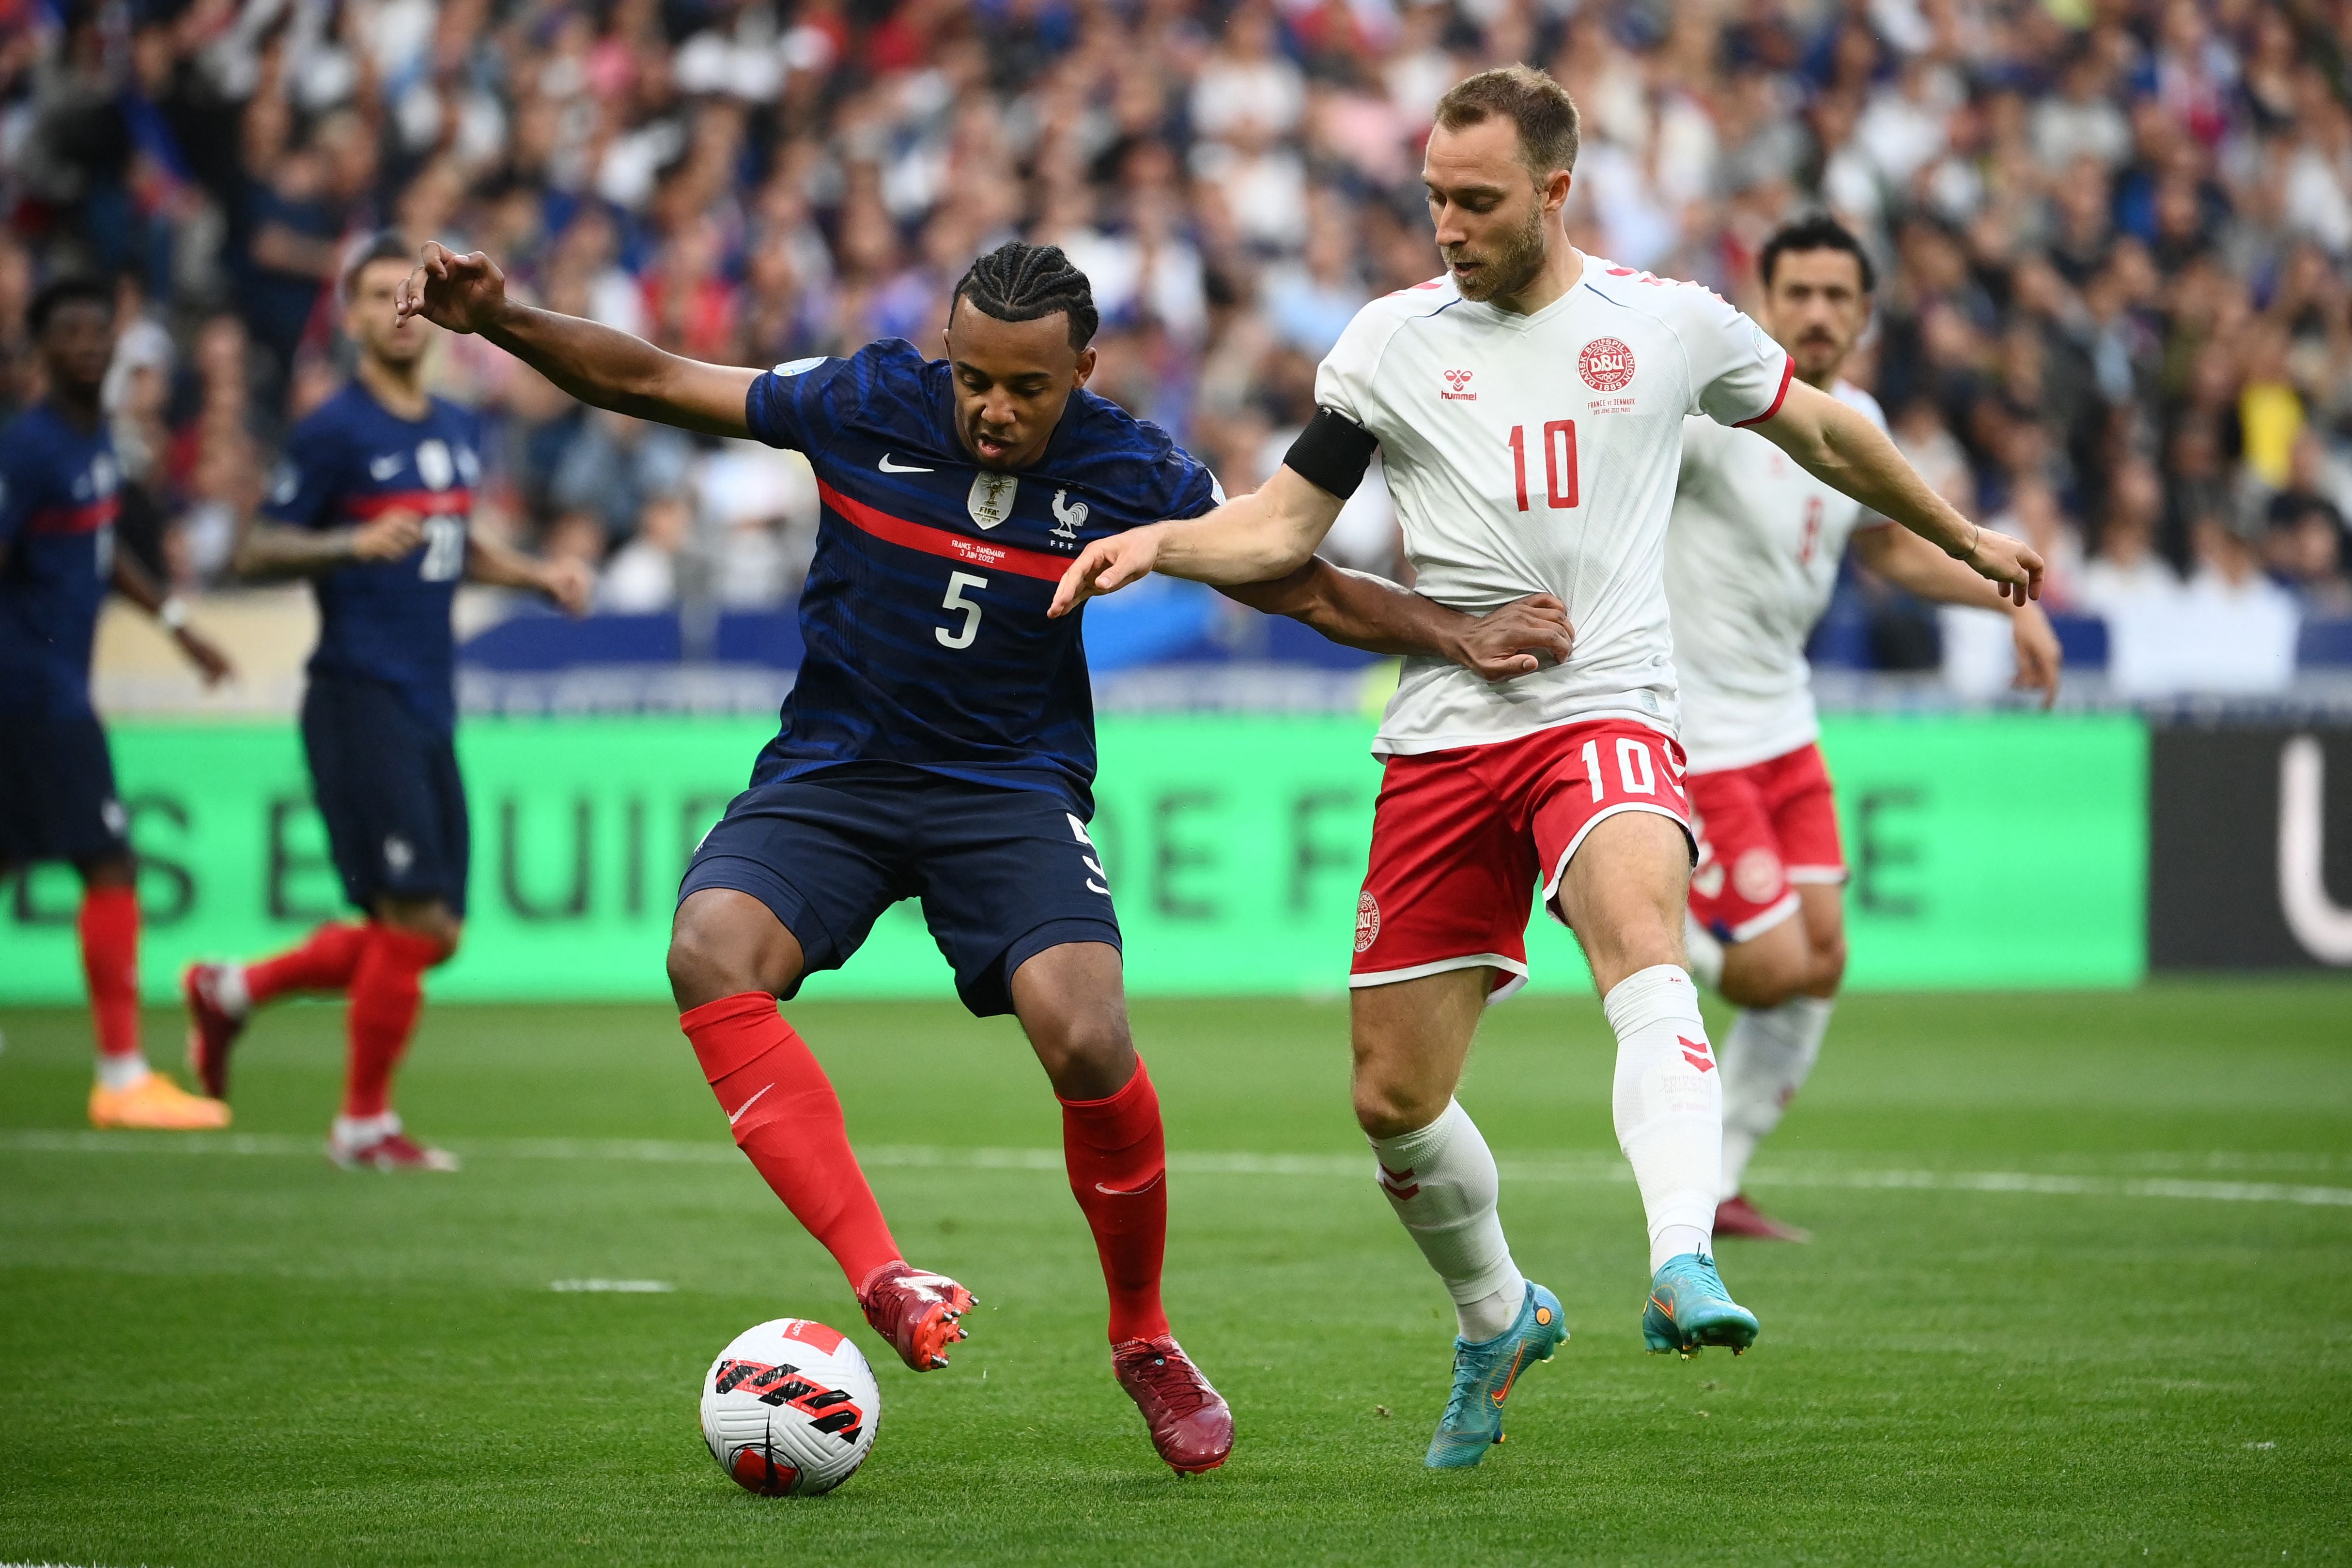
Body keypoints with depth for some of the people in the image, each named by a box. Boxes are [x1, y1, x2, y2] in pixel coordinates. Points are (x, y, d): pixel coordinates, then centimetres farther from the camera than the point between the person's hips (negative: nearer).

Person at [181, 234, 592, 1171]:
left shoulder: (458, 431, 15)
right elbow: (257, 552, -8)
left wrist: (540, 575, 12)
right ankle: (364, 1123, 5)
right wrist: (356, 544, -23)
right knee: (413, 919, -11)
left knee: (432, 938, 7)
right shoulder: (335, 431, -7)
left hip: (429, 708, 8)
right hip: (360, 699, -8)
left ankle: (232, 991, 25)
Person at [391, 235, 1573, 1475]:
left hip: (1012, 786, -1)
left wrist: (1457, 634, -10)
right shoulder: (869, 404, -9)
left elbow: (1303, 587, 3)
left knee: (1086, 1037, -25)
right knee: (709, 952, -30)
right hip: (832, 769, 1)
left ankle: (1145, 1345, 1)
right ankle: (884, 1281, -35)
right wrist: (500, 320, -15)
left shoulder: (1129, 475, -8)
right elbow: (647, 381, -3)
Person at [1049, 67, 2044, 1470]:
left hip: (1607, 716, -2)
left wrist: (1963, 537, 33)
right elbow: (1286, 526, 11)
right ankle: (1499, 1319, 31)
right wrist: (1158, 542, -9)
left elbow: (1820, 431, 22)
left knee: (1640, 931, -35)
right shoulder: (1393, 340, 6)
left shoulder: (1669, 323, 4)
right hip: (1444, 735, 2)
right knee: (1395, 1100, 3)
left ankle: (1685, 1266, -50)